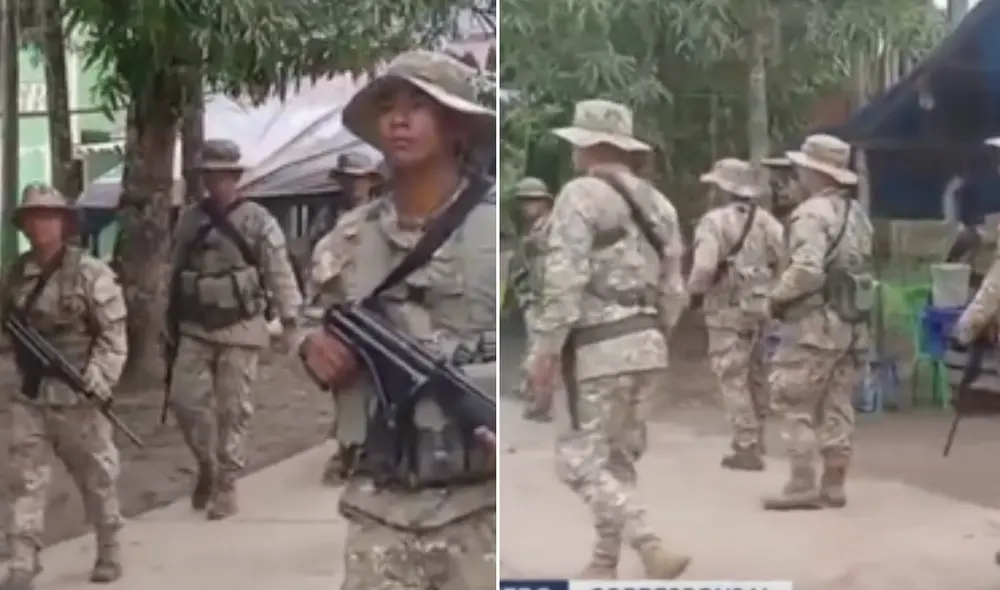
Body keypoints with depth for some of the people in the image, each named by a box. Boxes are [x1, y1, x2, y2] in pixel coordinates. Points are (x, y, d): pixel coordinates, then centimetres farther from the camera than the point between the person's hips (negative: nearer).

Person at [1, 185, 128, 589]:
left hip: (75, 396, -4)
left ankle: (109, 552, 27)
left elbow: (113, 335, -11)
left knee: (96, 477, 9)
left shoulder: (90, 274, -10)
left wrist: (95, 383, -20)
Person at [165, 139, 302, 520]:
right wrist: (170, 321, 14)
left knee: (233, 410, 1)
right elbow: (175, 272, 13)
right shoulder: (188, 220, 6)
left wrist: (288, 322, -10)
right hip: (195, 329, 4)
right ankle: (206, 466, 23)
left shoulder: (257, 220, -6)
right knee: (185, 400, -1)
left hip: (240, 330, -4)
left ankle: (226, 485, 11)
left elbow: (280, 273, -7)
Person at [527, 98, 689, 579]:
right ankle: (604, 564, 21)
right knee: (616, 456, 16)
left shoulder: (581, 194, -9)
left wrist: (545, 351, -15)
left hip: (600, 347, -8)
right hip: (647, 343, 8)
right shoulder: (656, 201, 14)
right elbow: (673, 289, 14)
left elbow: (565, 280, -18)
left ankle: (654, 551, -13)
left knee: (580, 459, -2)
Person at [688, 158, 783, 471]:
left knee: (733, 379, -2)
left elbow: (704, 267, -20)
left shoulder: (714, 221, -10)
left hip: (728, 309, -6)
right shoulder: (762, 218, 7)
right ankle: (755, 442, 27)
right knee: (755, 376, 17)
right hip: (760, 307, 6)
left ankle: (747, 449, -5)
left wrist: (694, 290, -1)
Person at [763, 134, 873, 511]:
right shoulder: (857, 213, 15)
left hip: (815, 323, -8)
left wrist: (776, 297, -9)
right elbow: (862, 267, 17)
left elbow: (806, 271, -25)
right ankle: (833, 486, 14)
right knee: (837, 407, 11)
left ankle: (803, 486, -2)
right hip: (852, 323, 9)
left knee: (795, 405, -1)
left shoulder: (812, 214, -14)